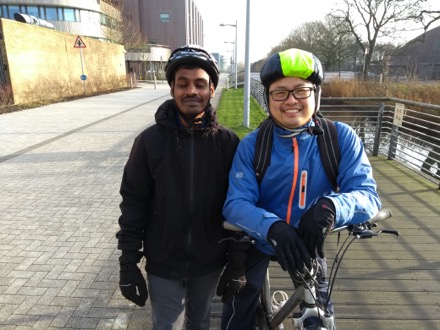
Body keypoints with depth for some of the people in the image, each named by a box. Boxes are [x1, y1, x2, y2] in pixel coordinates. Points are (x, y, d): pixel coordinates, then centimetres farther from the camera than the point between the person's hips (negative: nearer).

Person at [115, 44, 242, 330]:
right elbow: (133, 202, -6)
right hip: (163, 265, -1)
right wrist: (128, 263, -4)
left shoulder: (228, 142, -10)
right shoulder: (150, 140, -11)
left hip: (209, 262, 1)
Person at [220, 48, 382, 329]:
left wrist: (332, 206, -44)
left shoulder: (341, 137, -17)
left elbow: (368, 194, -21)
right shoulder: (251, 145, -19)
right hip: (257, 241, 0)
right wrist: (272, 227, -44)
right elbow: (236, 203, -24)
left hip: (308, 243, 1)